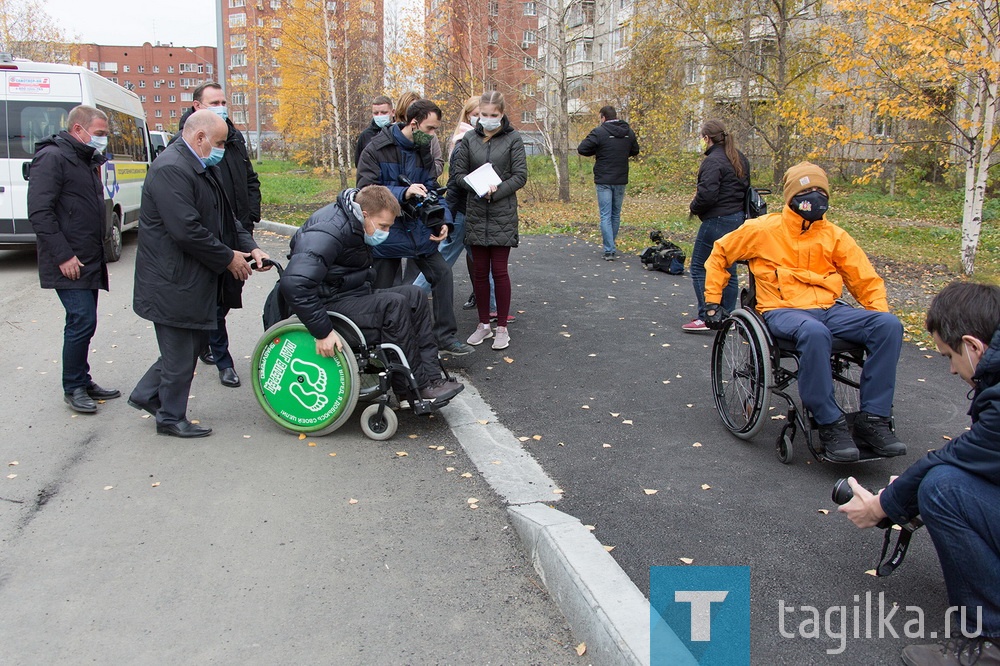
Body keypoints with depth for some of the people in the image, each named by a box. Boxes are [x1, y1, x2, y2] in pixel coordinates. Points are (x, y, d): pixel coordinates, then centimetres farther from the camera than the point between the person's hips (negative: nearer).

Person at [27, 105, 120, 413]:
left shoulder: (86, 160, 18)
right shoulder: (52, 158, -12)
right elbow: (39, 212, -18)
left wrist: (97, 254, 15)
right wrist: (63, 256, -20)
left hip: (89, 261, 9)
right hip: (69, 263, -9)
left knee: (84, 321, 13)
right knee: (82, 321, -9)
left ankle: (82, 382, 23)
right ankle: (73, 388, 4)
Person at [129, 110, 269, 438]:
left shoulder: (204, 168, 13)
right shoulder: (170, 169, -20)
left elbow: (225, 215, 17)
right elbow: (187, 230, -26)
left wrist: (249, 247, 2)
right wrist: (228, 257, -16)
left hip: (194, 279, 10)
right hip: (173, 283, -10)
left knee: (190, 345, 19)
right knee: (181, 353, 3)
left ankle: (147, 395, 33)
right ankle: (171, 417, 19)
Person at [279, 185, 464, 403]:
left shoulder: (354, 224, 5)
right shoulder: (329, 232, -26)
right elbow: (294, 284, -36)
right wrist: (323, 332, -36)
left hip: (352, 295, 10)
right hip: (329, 303, -10)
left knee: (414, 295, -2)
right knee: (394, 305, -26)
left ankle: (430, 375, -8)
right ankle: (416, 386, -15)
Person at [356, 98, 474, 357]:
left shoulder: (424, 151, 7)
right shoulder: (376, 149, -12)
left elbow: (431, 190, 6)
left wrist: (442, 221, -10)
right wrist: (404, 193, -32)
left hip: (418, 228, 5)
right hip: (386, 233, -5)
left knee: (443, 273, 0)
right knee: (380, 293, 3)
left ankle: (445, 337, 11)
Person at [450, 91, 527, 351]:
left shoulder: (512, 139, 0)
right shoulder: (469, 139, 7)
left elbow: (520, 175, -4)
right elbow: (459, 173, 5)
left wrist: (495, 192, -16)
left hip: (503, 213, -3)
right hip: (475, 212, 3)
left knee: (499, 270, -3)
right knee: (479, 271, 7)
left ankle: (502, 327, 9)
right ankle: (484, 324, 19)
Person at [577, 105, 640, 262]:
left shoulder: (599, 132, -13)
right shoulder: (628, 132, 6)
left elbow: (582, 149, -13)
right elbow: (635, 151, 19)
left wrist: (596, 152, 4)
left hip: (604, 180, -5)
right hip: (621, 180, 5)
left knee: (605, 216, -3)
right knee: (616, 214, 16)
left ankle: (609, 250, -9)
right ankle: (611, 245, 27)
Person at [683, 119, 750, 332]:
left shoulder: (713, 161, -16)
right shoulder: (739, 159, 14)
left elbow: (707, 195, -24)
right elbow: (745, 188, 19)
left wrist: (693, 207, -6)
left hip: (717, 221, -9)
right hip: (738, 219, 9)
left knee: (699, 268, -1)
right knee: (728, 270, 14)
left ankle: (706, 317, -4)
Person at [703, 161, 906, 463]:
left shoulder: (834, 235, 14)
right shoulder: (764, 229, 5)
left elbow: (866, 280, 18)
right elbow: (720, 254, 16)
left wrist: (879, 315, 1)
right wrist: (712, 301, 12)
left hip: (829, 310, 5)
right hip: (783, 310, -4)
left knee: (889, 325, -23)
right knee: (814, 332, -41)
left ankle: (873, 420, -19)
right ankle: (830, 424, -29)